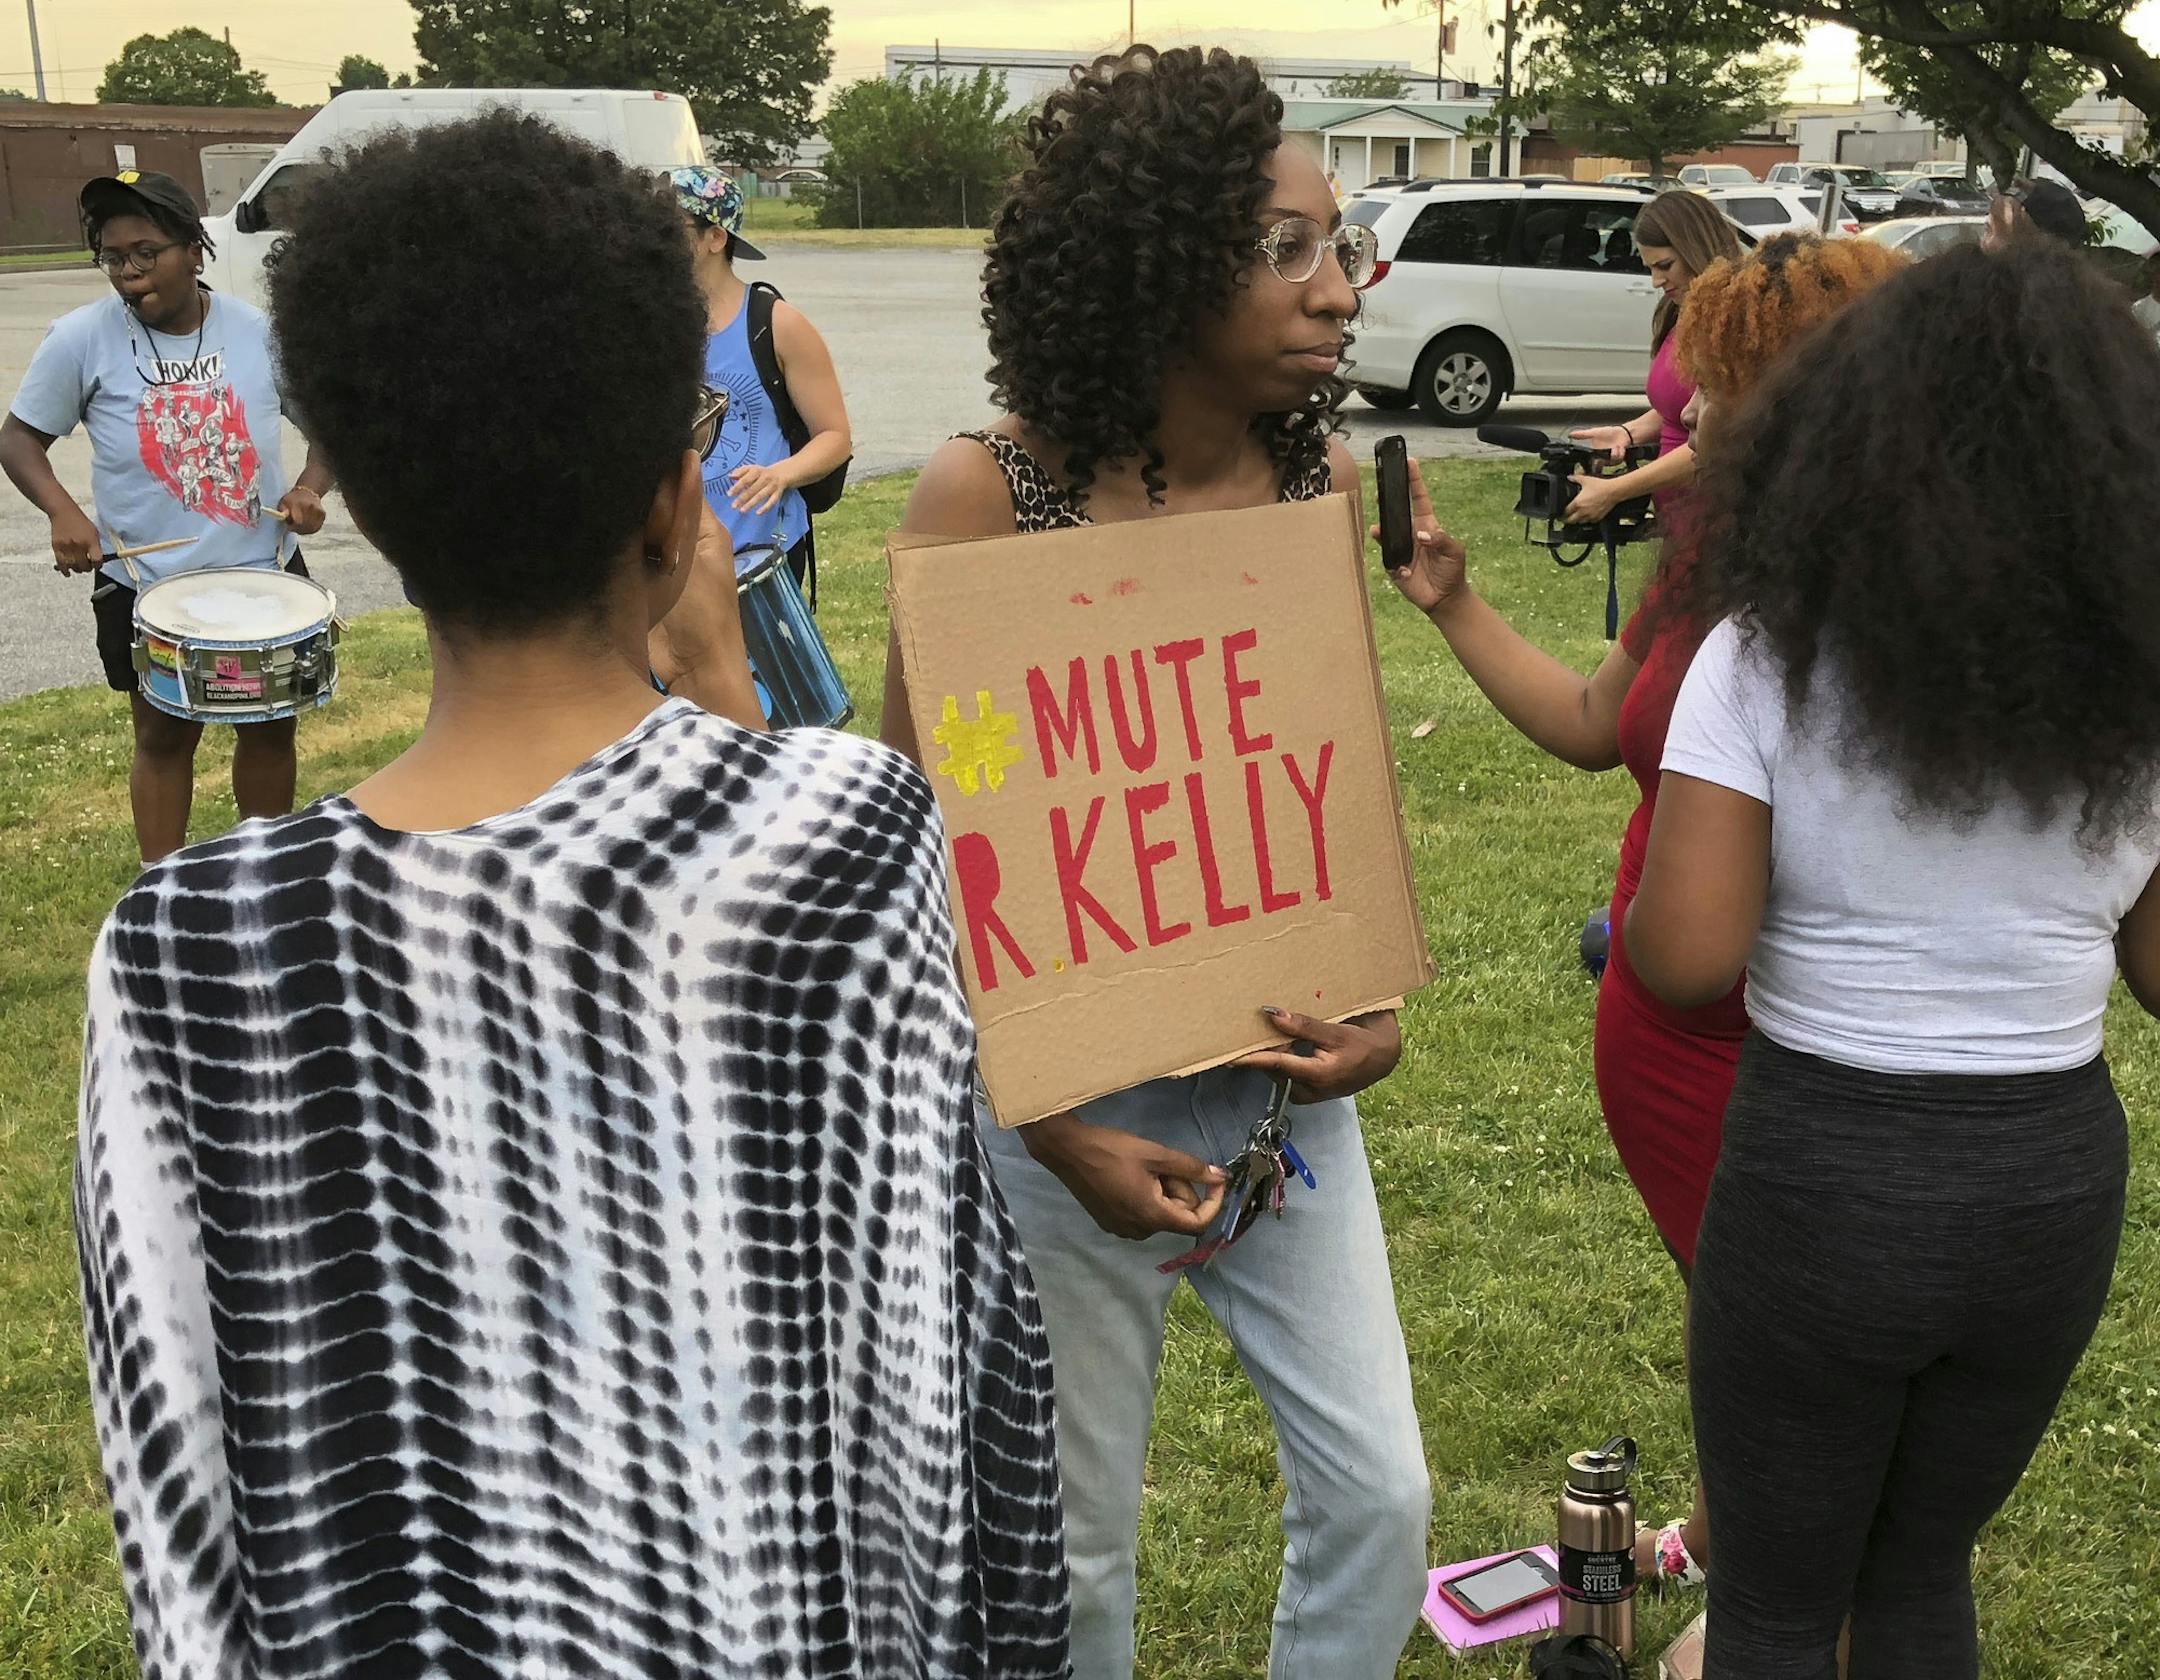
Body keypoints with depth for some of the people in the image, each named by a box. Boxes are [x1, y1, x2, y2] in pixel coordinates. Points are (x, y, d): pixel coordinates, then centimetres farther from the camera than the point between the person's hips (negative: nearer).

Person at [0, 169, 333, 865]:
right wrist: (63, 511, -19)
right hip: (144, 584, -2)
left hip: (265, 572, 2)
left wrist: (310, 487, -15)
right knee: (165, 738, 11)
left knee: (268, 729, 15)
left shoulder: (257, 331, -6)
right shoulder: (82, 338, -10)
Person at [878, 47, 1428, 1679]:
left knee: (1378, 1491, 10)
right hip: (1064, 1092, -4)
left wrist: (1380, 1008, -6)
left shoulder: (1322, 477, -2)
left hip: (1277, 1077, 4)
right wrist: (1053, 1131, -16)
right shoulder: (989, 495, -16)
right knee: (1075, 1531, 13)